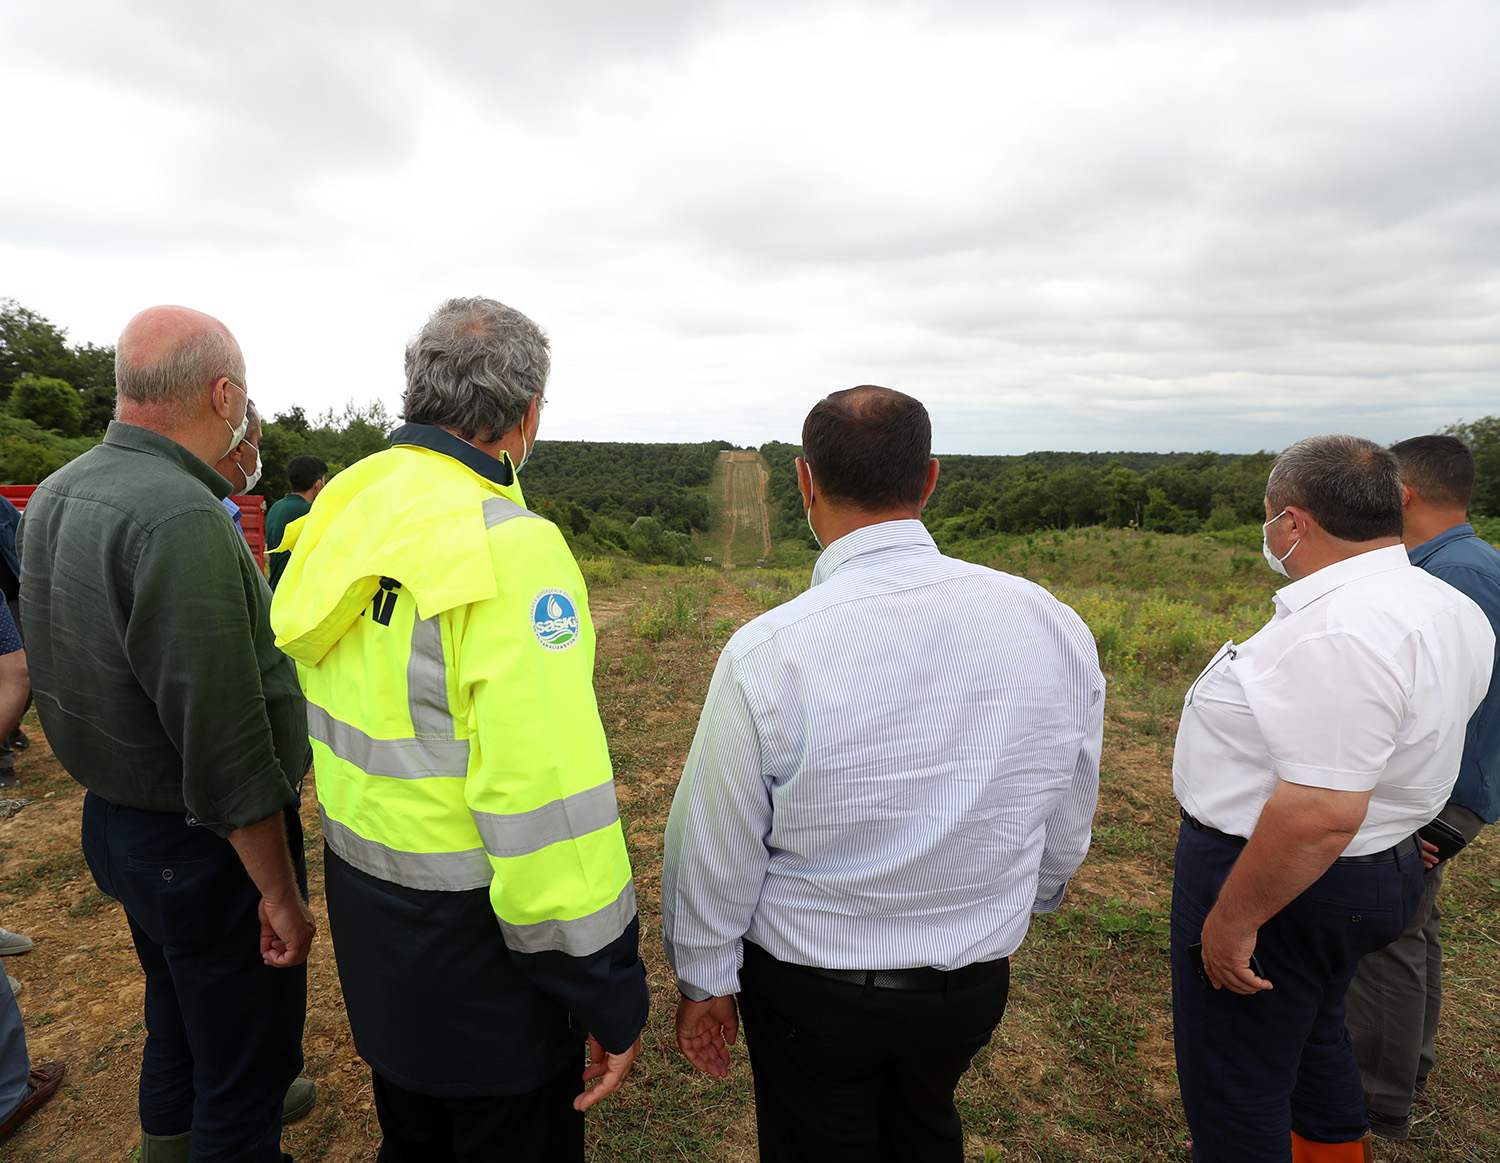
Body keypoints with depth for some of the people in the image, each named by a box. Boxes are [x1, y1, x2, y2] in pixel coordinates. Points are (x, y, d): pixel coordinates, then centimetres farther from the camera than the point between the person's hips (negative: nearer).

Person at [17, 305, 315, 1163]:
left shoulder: (55, 495, 3)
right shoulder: (183, 518, -28)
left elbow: (60, 669, 12)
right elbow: (223, 733, -27)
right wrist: (279, 890, -21)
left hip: (113, 816, 9)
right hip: (203, 841, -9)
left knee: (179, 1019, 30)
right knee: (245, 1064, 12)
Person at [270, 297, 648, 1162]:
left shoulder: (343, 513, -1)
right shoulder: (507, 547, -27)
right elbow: (547, 796, -28)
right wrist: (612, 997, -19)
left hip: (363, 902, 8)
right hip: (472, 930, -7)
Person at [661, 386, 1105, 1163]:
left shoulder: (769, 654, -28)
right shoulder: (1054, 626, -15)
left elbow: (716, 856, -16)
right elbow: (1065, 832, 0)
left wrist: (702, 983, 3)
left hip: (812, 989, -3)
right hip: (977, 983, 4)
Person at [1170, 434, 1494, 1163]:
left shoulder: (1337, 634, -31)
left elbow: (1321, 813, -34)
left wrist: (1231, 921, -24)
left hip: (1286, 879, -10)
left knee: (1232, 1089, 9)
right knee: (1312, 1040, 32)